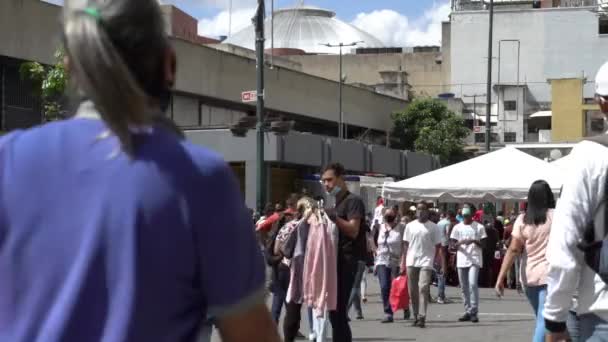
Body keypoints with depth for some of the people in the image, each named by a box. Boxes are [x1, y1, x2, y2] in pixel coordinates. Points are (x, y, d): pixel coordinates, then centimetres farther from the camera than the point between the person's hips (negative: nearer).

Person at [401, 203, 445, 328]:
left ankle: (422, 317, -18)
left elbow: (438, 246, 2)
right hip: (411, 262, 3)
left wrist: (442, 262, -6)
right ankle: (416, 316, 17)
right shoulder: (410, 226, 11)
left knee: (423, 288, -15)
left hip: (426, 262, -3)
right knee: (412, 290, 6)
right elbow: (406, 244, 13)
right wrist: (403, 261, 7)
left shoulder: (433, 227, 3)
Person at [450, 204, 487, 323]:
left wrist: (474, 241, -18)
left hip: (474, 260, -3)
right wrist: (460, 243, -16)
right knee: (464, 287, 7)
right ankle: (467, 311, 15)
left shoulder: (479, 227, 2)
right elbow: (453, 245, 6)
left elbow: (482, 244, 2)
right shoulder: (457, 227, 8)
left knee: (473, 284, -16)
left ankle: (474, 312, -12)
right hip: (461, 260, 3)